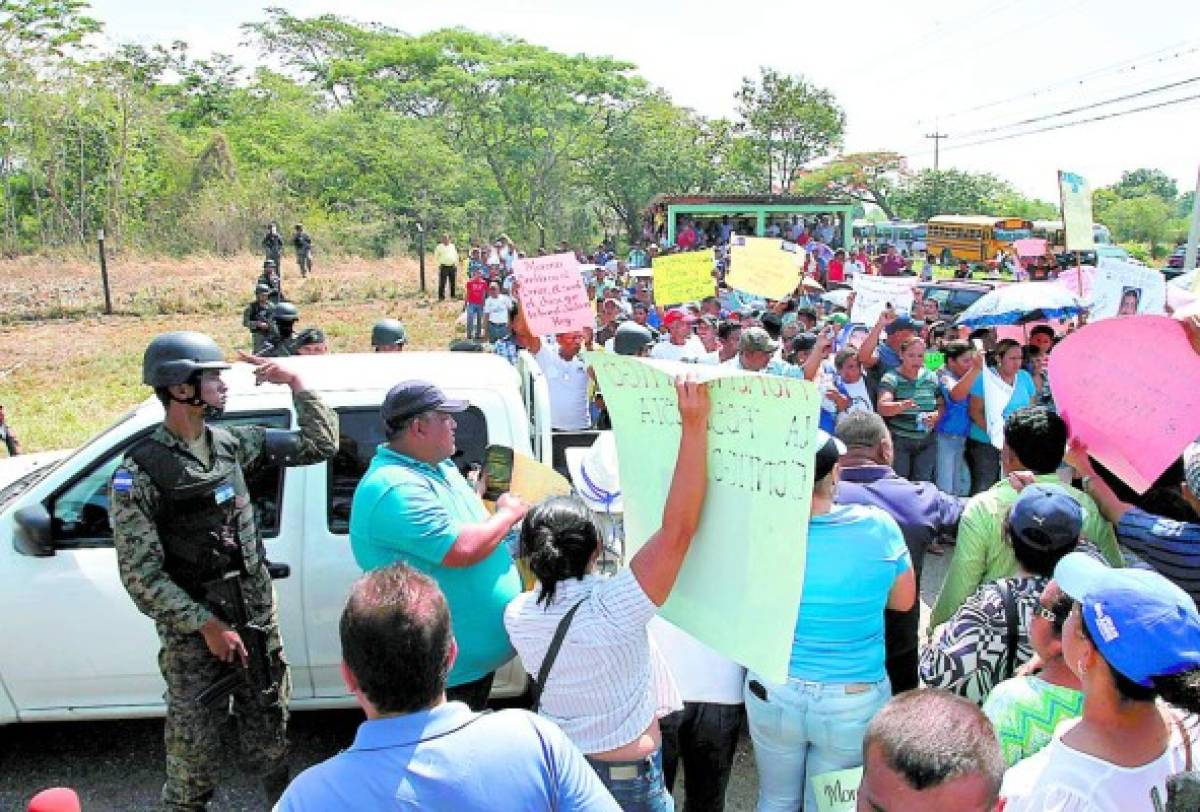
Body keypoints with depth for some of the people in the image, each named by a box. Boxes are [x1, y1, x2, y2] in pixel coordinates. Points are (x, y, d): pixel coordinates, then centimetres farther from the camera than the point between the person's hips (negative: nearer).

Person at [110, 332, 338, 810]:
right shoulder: (138, 474, -15)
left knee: (268, 718, 19)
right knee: (196, 739, 8)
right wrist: (207, 625, -18)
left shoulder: (233, 443, -1)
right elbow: (141, 575, -15)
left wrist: (295, 383, -7)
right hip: (192, 628, -4)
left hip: (257, 614, 5)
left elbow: (320, 446, 2)